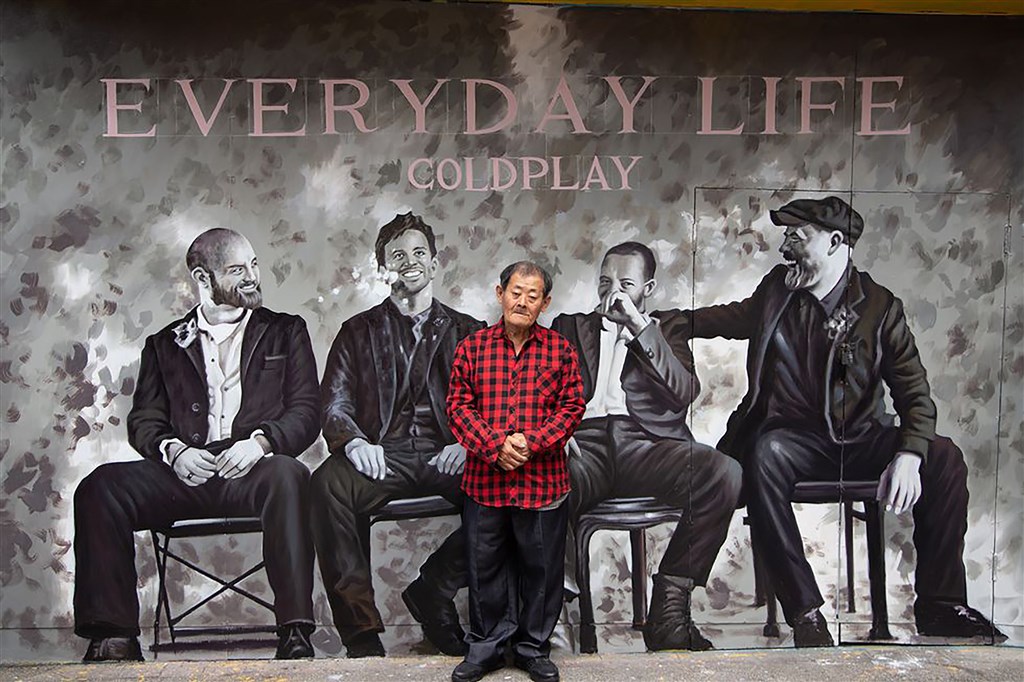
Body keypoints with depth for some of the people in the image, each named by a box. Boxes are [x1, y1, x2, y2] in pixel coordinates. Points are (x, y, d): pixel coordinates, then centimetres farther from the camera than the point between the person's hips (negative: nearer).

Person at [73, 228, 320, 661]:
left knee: (288, 475, -36)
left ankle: (295, 633, -36)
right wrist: (173, 450, -11)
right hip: (185, 472, 2)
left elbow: (305, 411, 8)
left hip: (253, 471, -2)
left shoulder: (285, 332, 18)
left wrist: (260, 442, -13)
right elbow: (144, 420, 13)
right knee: (101, 487, -24)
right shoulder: (165, 344, 22)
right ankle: (114, 637, -21)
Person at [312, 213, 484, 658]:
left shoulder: (467, 332, 19)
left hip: (447, 457, 1)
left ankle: (432, 590, -8)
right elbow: (334, 405, 7)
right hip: (381, 456, 0)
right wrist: (354, 441, -16)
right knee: (328, 484, -34)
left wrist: (469, 443, -12)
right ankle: (362, 635, -25)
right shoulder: (358, 332, 18)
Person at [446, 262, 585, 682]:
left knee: (541, 568, 9)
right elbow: (458, 404, -1)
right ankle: (485, 647, 26)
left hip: (543, 482, 0)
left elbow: (572, 407, -1)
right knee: (485, 567, 10)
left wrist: (531, 442, -15)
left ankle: (534, 648, 26)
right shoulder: (472, 347, 3)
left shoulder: (561, 351, 2)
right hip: (485, 480, 0)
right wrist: (494, 447, -15)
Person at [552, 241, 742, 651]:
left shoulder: (668, 328, 24)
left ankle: (669, 604, -22)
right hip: (584, 443, 0)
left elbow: (685, 392, 4)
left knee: (724, 474, -31)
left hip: (646, 444, 1)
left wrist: (639, 326, -2)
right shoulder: (570, 327, 28)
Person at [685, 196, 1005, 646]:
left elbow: (914, 392, -5)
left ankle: (940, 605, -10)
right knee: (764, 455, -36)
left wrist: (907, 456, -24)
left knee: (944, 458, -23)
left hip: (859, 440, 0)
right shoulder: (777, 289, 6)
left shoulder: (880, 307, -3)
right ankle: (804, 610, -33)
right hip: (793, 437, 0)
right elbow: (736, 317, 27)